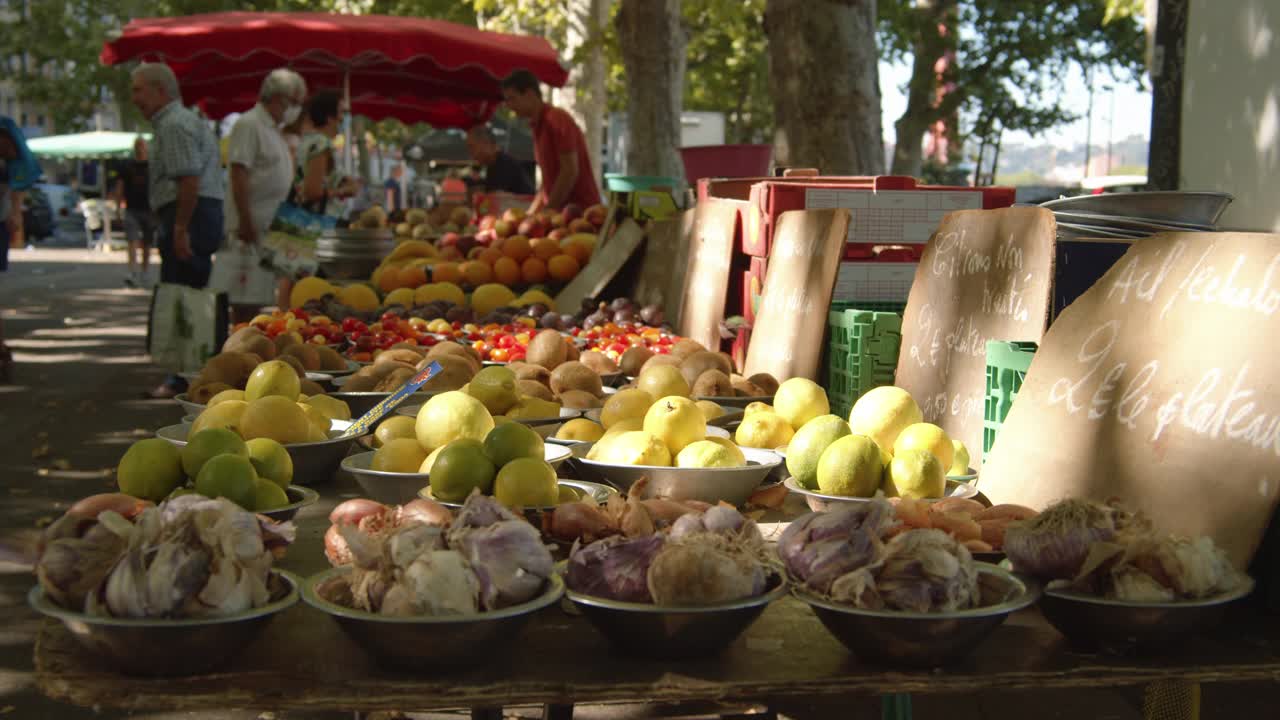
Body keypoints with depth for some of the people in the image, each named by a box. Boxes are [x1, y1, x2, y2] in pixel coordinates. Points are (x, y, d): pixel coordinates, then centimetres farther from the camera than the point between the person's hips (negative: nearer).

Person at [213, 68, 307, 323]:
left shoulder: (274, 130, 20)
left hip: (270, 227, 9)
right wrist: (246, 222, -21)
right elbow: (239, 176, -17)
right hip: (250, 226, -9)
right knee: (244, 301, -7)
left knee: (255, 301, 10)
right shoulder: (249, 125, -10)